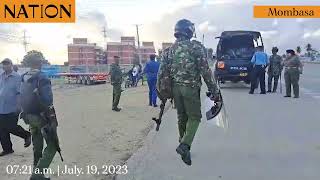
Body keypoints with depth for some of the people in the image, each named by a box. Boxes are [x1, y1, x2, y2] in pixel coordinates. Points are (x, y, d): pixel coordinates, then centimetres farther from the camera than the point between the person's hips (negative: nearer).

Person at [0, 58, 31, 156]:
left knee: (11, 128, -2)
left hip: (12, 109, -6)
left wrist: (18, 106, -16)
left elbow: (19, 93, -13)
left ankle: (27, 135, 26)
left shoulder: (16, 77, -10)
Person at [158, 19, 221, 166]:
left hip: (175, 88, 5)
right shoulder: (196, 47, -7)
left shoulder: (169, 50, 7)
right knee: (194, 117, 5)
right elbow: (205, 71, -10)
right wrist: (214, 90, -4)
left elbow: (161, 72, 6)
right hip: (190, 88, -5)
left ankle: (184, 145, 28)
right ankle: (185, 145, -12)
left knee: (182, 117, 18)